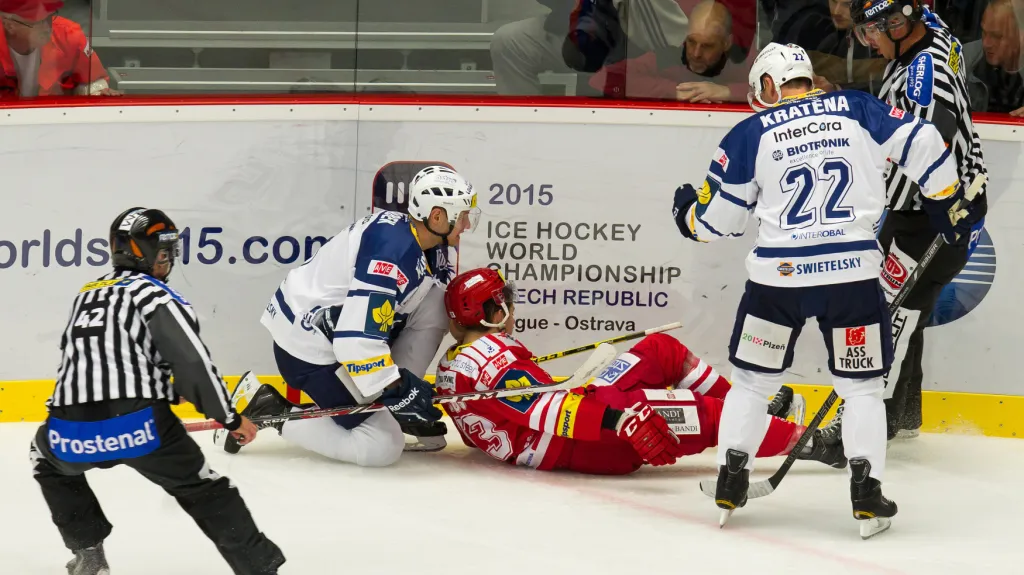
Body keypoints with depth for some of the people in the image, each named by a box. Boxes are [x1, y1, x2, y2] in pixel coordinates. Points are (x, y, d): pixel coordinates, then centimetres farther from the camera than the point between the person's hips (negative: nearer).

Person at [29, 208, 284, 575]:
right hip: (139, 424, -4)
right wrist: (230, 418, 2)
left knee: (48, 457, 36)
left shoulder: (86, 295, 26)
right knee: (202, 487, 12)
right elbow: (192, 360, -7)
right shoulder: (152, 293, 6)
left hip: (71, 432, 4)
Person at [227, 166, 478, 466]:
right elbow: (357, 342, -32)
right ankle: (273, 413, -2)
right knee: (381, 447, -12)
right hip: (309, 350, -10)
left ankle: (401, 413, 10)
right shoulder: (392, 253, -27)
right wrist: (396, 390, -25)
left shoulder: (423, 241, 2)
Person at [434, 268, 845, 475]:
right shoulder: (491, 356, -19)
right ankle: (811, 444, -4)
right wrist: (621, 420, -34)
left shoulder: (452, 363, 13)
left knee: (661, 350, 14)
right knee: (708, 416, -14)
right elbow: (546, 411, -28)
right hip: (583, 447, -11)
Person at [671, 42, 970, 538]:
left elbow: (717, 219, 7)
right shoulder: (857, 109, 5)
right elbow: (920, 143, 2)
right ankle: (866, 494, 1)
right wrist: (944, 200, 18)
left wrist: (688, 212, 30)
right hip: (853, 273, 0)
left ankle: (730, 482, 15)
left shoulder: (750, 135, 4)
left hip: (778, 275, 0)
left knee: (753, 379, 17)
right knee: (861, 386, 12)